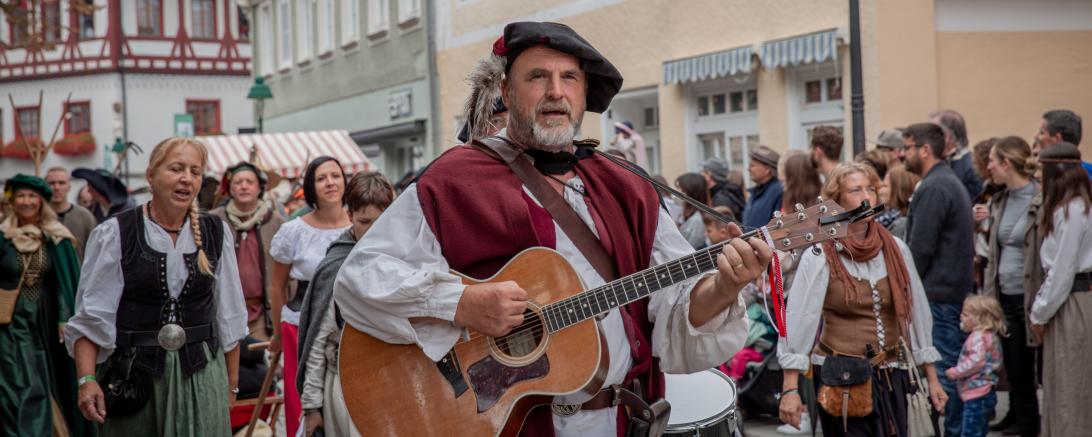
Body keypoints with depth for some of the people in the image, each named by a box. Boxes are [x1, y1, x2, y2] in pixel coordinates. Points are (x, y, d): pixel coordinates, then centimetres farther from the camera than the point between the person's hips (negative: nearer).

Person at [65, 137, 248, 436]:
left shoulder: (217, 233, 4)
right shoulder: (114, 235, -5)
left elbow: (228, 317, 8)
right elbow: (90, 318, -6)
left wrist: (231, 383, 9)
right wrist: (87, 379, -17)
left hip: (202, 375, 2)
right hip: (133, 374, -2)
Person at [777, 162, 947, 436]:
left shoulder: (896, 249, 4)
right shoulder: (819, 257, -8)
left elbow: (917, 313, 10)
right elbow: (798, 320, -12)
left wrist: (932, 379, 11)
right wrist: (790, 389, -18)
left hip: (892, 377, 4)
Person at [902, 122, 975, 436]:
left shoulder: (933, 189, -15)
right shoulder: (951, 182, 18)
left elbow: (920, 248, -19)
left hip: (937, 293, -10)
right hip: (957, 290, 10)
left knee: (941, 370, -5)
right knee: (953, 368, 13)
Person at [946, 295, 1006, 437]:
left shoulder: (978, 337, -15)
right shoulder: (990, 336, 16)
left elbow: (977, 361, -27)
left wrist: (956, 372, -17)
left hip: (976, 395, -11)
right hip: (985, 393, 11)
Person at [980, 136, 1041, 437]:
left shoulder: (1041, 201, -12)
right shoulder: (999, 202, 12)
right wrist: (989, 293, 12)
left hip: (1031, 299, -7)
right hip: (1005, 298, 7)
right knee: (1017, 378, 11)